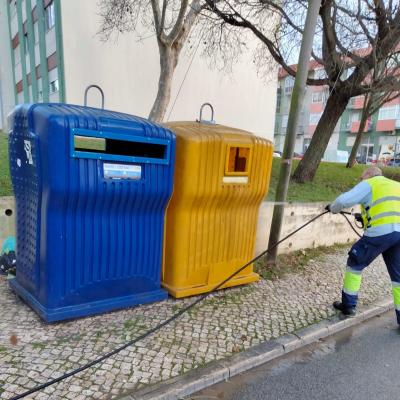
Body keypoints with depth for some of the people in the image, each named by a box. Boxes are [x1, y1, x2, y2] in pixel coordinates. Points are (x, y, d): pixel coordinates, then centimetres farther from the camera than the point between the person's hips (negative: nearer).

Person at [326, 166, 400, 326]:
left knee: (355, 263, 11)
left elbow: (344, 200, -4)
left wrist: (332, 208, 16)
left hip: (381, 231, -6)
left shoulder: (369, 184, 8)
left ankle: (349, 305, 18)